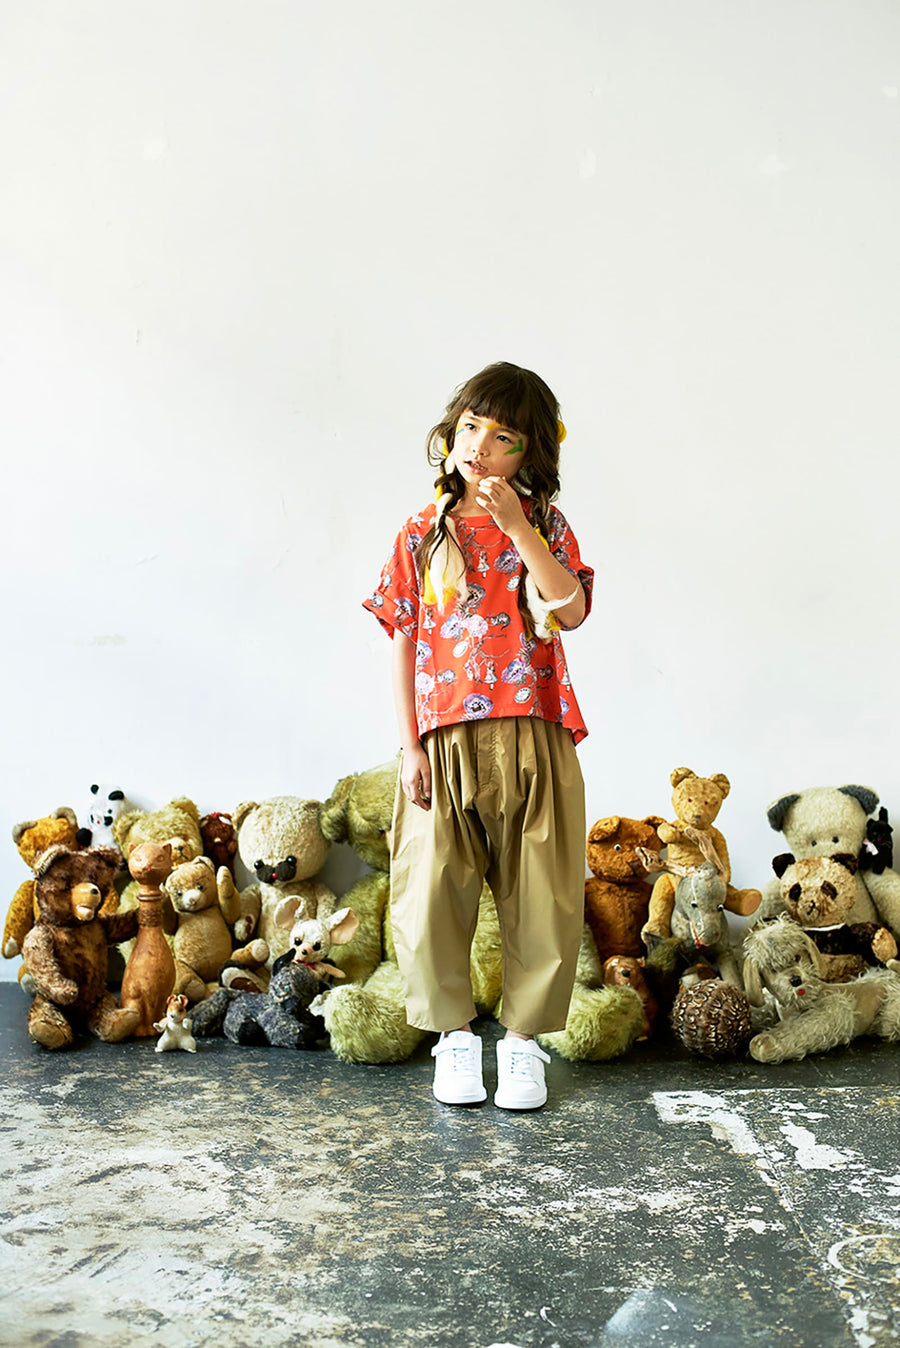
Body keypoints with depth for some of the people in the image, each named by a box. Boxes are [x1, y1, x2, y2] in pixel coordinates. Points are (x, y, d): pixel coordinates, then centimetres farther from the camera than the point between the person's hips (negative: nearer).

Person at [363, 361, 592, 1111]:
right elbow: (404, 644, 5)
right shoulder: (424, 535, 8)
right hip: (445, 742, 0)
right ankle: (455, 1035, 21)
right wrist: (409, 746, -1)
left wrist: (516, 525, -15)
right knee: (433, 896, 2)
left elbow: (571, 611, -11)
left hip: (533, 741, 0)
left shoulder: (544, 527, 7)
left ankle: (523, 1039, 21)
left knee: (541, 899, 5)